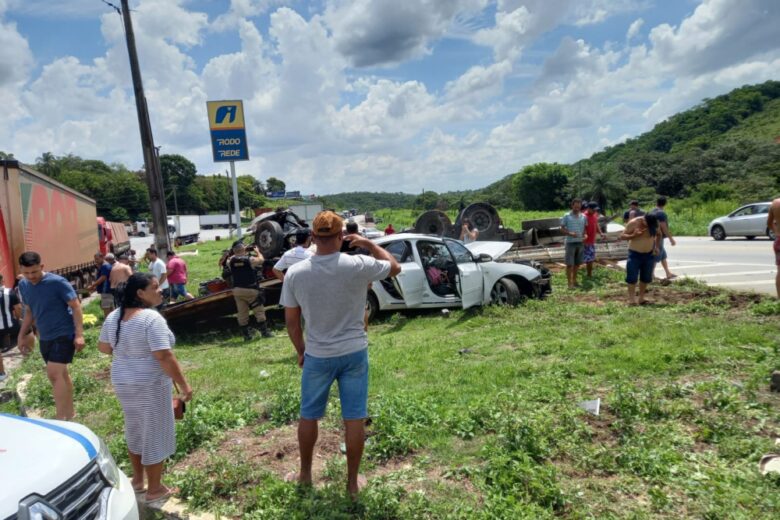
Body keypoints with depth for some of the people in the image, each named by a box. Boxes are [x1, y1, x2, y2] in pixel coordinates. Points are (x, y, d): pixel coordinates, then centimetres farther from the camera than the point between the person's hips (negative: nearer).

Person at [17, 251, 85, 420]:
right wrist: (22, 334, 15)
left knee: (54, 374, -16)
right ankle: (70, 413, 30)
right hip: (45, 337, 7)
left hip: (64, 334, -7)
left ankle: (61, 419, -12)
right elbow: (29, 311, 19)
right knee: (59, 374, 16)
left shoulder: (57, 282, -17)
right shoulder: (23, 286, 4)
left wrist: (79, 334, -21)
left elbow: (76, 306, -15)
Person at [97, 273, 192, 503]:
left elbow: (103, 347, 14)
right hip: (150, 385, -8)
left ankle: (137, 480, 38)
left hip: (123, 383, 8)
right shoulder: (152, 318, -24)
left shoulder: (114, 317, 1)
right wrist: (183, 384, -20)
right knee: (155, 435, 6)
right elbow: (164, 357, -27)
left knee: (135, 430, 23)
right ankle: (155, 489, 19)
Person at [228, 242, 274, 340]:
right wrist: (257, 251, 24)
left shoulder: (231, 261, -2)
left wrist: (238, 254, 25)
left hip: (237, 290, 4)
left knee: (242, 313, 8)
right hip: (250, 290, -4)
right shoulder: (250, 259, -11)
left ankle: (246, 334, 12)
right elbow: (261, 259, 8)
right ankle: (264, 332, 6)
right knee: (259, 311, 5)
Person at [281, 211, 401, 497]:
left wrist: (301, 351, 13)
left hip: (317, 356, 1)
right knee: (354, 419, 12)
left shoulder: (295, 273, -11)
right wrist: (369, 243, 11)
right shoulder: (358, 266, -16)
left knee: (308, 416, 20)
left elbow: (291, 322, -2)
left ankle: (305, 474, 37)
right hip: (354, 353, -1)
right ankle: (352, 481, 26)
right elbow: (395, 267, 3)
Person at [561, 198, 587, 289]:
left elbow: (584, 228, 17)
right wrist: (570, 233, -19)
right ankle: (570, 283, 2)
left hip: (580, 243, 4)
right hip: (570, 243, -4)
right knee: (569, 264, -3)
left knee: (577, 263, 10)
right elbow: (562, 229, -3)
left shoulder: (583, 217, 8)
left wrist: (585, 235, -4)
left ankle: (574, 280, 23)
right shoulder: (567, 216, -4)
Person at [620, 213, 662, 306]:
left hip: (649, 254, 4)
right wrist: (633, 235, -29)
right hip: (635, 254, -4)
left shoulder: (655, 224, -6)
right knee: (632, 277, -8)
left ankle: (641, 298, 17)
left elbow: (659, 234, 14)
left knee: (646, 277, 7)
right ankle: (631, 299, -4)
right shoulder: (633, 223, -17)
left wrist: (657, 247, 2)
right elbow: (622, 236, -12)